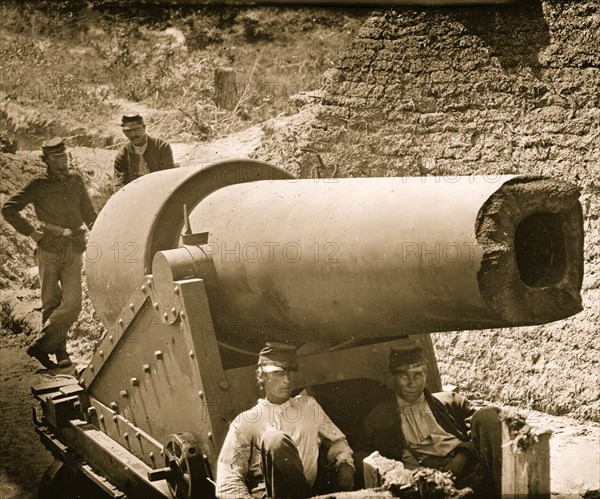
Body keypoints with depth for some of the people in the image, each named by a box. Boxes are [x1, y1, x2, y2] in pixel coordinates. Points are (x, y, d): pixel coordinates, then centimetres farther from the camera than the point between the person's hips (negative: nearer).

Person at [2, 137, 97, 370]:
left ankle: (41, 345, 1)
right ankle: (60, 351, 15)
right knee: (51, 303, 4)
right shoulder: (39, 185, -2)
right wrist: (33, 233, -7)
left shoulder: (76, 180, 10)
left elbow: (88, 212, 22)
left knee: (73, 303, -9)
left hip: (74, 250, 3)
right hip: (49, 250, -3)